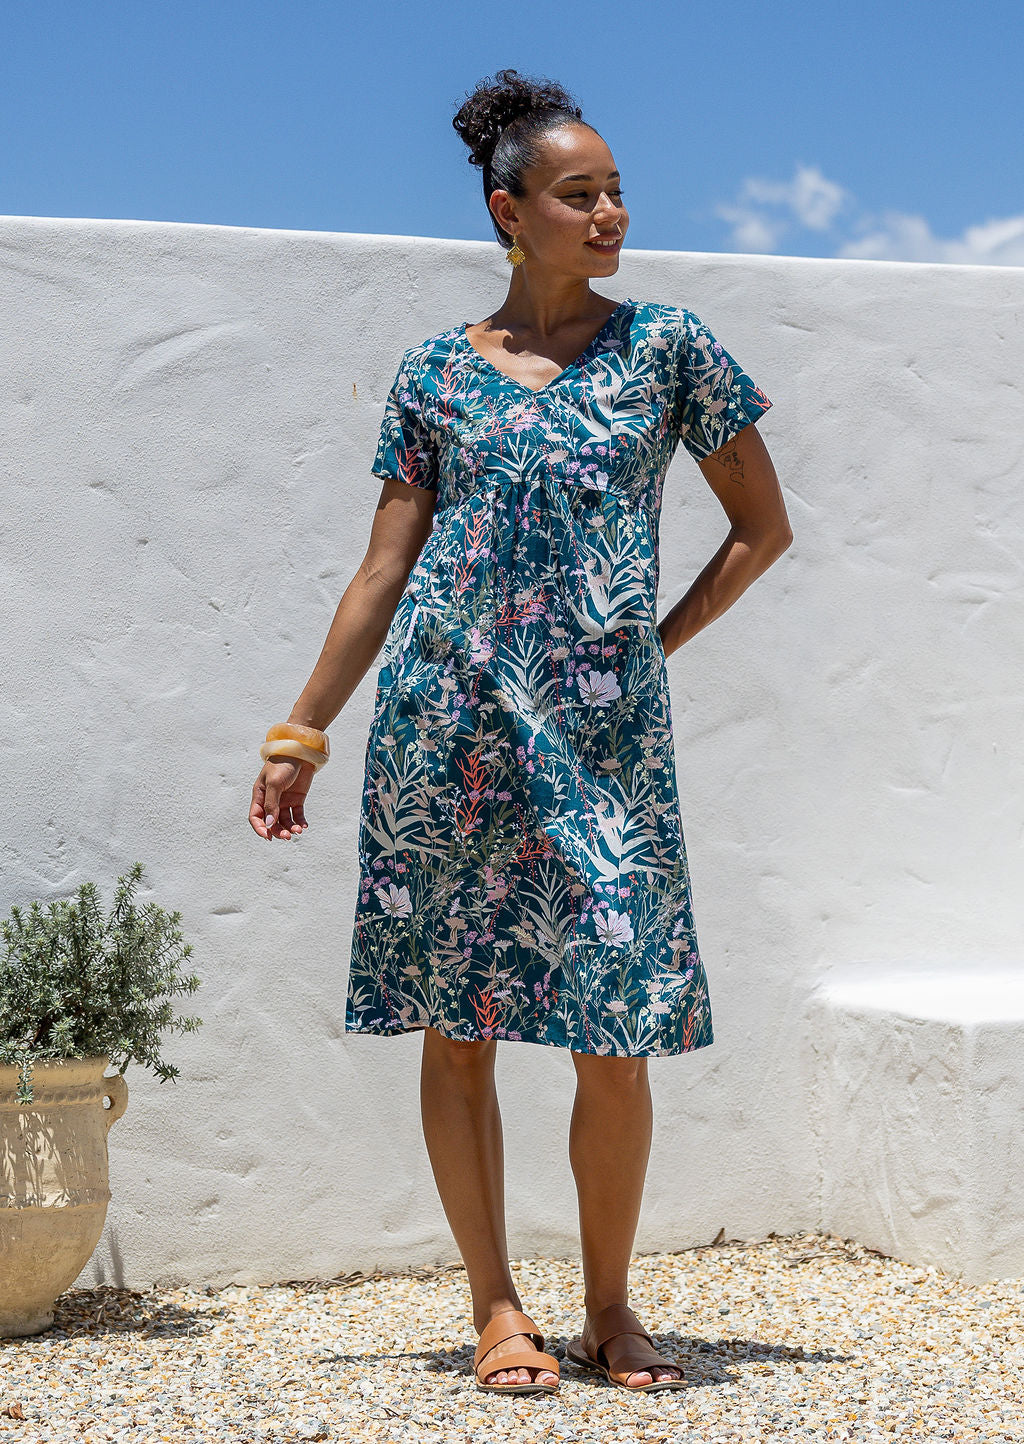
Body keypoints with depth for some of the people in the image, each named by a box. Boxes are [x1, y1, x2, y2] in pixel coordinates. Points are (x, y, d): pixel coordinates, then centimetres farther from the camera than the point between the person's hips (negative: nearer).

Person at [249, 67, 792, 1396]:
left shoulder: (666, 346, 6)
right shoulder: (439, 372, 7)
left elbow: (763, 528, 13)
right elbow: (385, 568, 9)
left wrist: (659, 641, 7)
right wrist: (302, 732, 6)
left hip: (604, 731, 0)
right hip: (446, 727, 1)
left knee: (619, 1032, -4)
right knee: (458, 1023, 3)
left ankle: (610, 1308, 15)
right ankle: (495, 1305, 17)